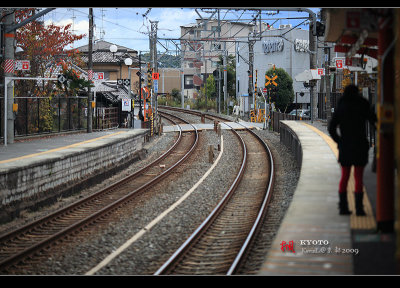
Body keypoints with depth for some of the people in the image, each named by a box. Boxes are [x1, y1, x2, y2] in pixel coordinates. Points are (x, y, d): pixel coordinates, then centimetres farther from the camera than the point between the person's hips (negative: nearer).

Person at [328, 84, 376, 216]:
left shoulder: (340, 108, 1)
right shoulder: (363, 107, -5)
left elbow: (331, 128, -3)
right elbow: (374, 121, 5)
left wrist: (338, 141, 5)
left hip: (345, 146, 2)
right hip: (360, 146, -2)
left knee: (344, 177, 11)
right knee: (358, 177, 0)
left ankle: (343, 207, 8)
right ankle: (359, 208, -4)